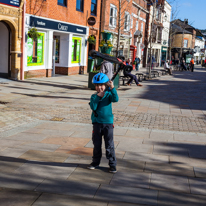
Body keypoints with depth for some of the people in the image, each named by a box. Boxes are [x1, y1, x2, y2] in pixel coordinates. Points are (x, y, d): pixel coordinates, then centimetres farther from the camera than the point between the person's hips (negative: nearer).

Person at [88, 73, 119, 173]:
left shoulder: (108, 94, -2)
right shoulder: (94, 96, 1)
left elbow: (116, 99, -22)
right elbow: (93, 107, -14)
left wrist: (112, 88, -31)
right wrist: (98, 97, -19)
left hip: (108, 123, -2)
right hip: (97, 123, 2)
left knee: (109, 145, 1)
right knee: (96, 144, 13)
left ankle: (112, 164, 11)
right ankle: (95, 162, 28)